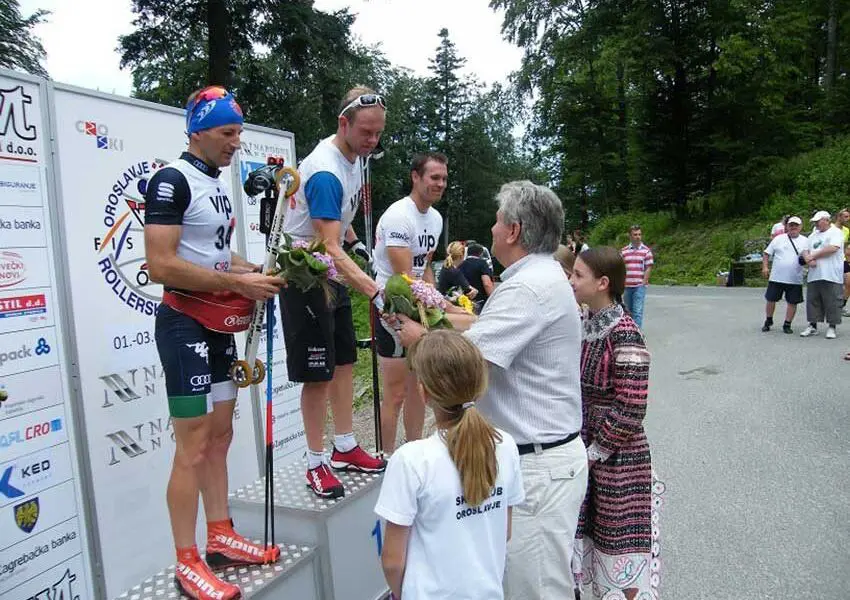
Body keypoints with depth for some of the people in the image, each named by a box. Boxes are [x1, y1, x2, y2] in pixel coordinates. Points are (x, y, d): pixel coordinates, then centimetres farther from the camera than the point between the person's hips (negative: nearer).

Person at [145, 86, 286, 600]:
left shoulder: (222, 182, 15)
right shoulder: (173, 180, -13)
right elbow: (162, 266, -22)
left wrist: (256, 272, 8)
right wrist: (238, 282, -21)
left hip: (220, 325, 9)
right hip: (186, 323, -9)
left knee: (221, 436, 14)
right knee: (193, 447, -4)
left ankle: (221, 537, 28)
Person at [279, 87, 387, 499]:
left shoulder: (354, 156, 3)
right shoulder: (325, 172, -26)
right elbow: (330, 250, -34)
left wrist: (355, 243, 14)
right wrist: (377, 294, -42)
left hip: (334, 273, 9)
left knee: (344, 360, 11)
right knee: (318, 373, -6)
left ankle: (345, 448, 23)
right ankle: (316, 464, 7)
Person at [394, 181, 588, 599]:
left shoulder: (529, 288, -23)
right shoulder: (541, 275, 12)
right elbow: (486, 329, 17)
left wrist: (419, 337, -8)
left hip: (539, 465, -10)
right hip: (537, 455, 11)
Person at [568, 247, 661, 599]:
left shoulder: (624, 335, -19)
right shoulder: (586, 326, 3)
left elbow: (630, 412, -20)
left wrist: (593, 453, -14)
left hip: (617, 459, -7)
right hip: (584, 453, 7)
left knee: (619, 550, 7)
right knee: (586, 541, 19)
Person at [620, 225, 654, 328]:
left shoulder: (646, 250, 0)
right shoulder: (623, 251, 8)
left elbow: (649, 268, -2)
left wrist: (643, 283, -8)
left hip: (639, 286, -3)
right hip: (626, 286, 3)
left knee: (637, 311, -7)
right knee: (628, 311, 13)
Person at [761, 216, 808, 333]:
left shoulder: (805, 241, 6)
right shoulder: (778, 239, 4)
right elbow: (766, 253, 6)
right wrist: (765, 267, -4)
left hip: (795, 279, 0)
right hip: (776, 278, 0)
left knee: (792, 302, 3)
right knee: (771, 299, 5)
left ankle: (787, 325, 16)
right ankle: (768, 321, 24)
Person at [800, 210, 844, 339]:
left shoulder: (835, 232, -1)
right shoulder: (813, 235, 21)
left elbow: (833, 248, -17)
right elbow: (805, 250, 16)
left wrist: (813, 256, -9)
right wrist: (808, 259, -8)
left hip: (831, 275, -6)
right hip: (814, 274, 6)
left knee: (832, 302, -1)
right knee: (812, 301, 7)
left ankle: (831, 327, 8)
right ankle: (813, 326, 14)